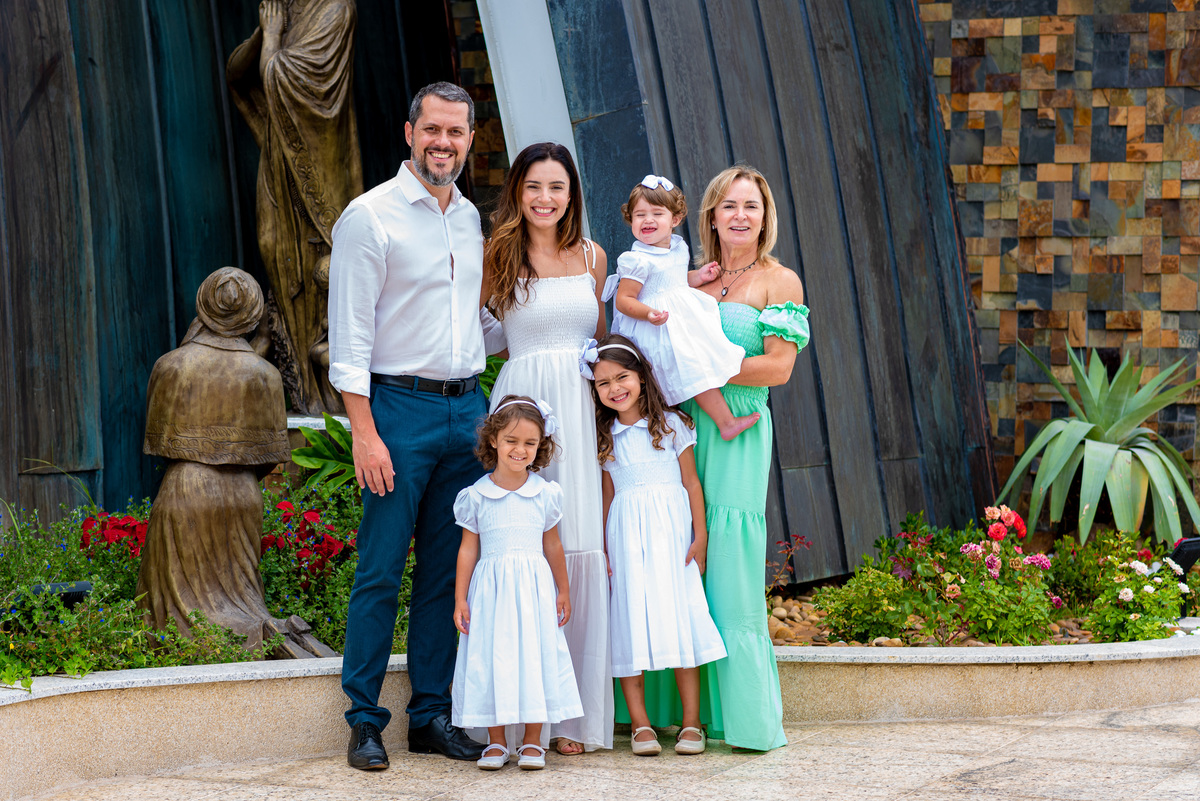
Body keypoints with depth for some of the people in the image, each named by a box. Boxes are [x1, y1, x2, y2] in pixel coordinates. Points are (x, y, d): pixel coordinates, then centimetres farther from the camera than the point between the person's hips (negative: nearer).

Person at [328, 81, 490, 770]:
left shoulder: (470, 218, 14)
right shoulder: (371, 216, -6)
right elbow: (349, 337, -10)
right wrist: (364, 433, -15)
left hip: (466, 409, 6)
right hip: (400, 406, -6)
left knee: (447, 570, 8)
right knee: (381, 571, -4)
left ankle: (433, 715, 16)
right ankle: (365, 721, 6)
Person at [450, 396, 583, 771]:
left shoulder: (545, 493, 3)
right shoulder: (476, 496, -1)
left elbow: (552, 544, 11)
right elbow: (468, 548, 3)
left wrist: (563, 592, 14)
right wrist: (460, 599, 2)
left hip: (535, 587, 1)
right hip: (491, 588, -1)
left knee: (535, 654, 0)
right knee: (492, 658, 1)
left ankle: (533, 741, 10)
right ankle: (496, 742, 12)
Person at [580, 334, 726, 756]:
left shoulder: (670, 424, 4)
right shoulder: (606, 438, 10)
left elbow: (691, 483, 3)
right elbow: (607, 495, 12)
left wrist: (700, 536, -4)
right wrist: (602, 548, 4)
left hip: (671, 532, -2)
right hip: (626, 537, 2)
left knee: (679, 615, -5)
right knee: (631, 622, -3)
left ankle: (691, 723, -1)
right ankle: (640, 724, 0)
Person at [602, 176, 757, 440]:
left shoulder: (678, 248, 7)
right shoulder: (638, 260, -18)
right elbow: (624, 299, -17)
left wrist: (698, 276, 9)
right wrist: (649, 314, -33)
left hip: (683, 324, 9)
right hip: (660, 330, -9)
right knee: (695, 368, -13)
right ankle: (726, 422, -10)